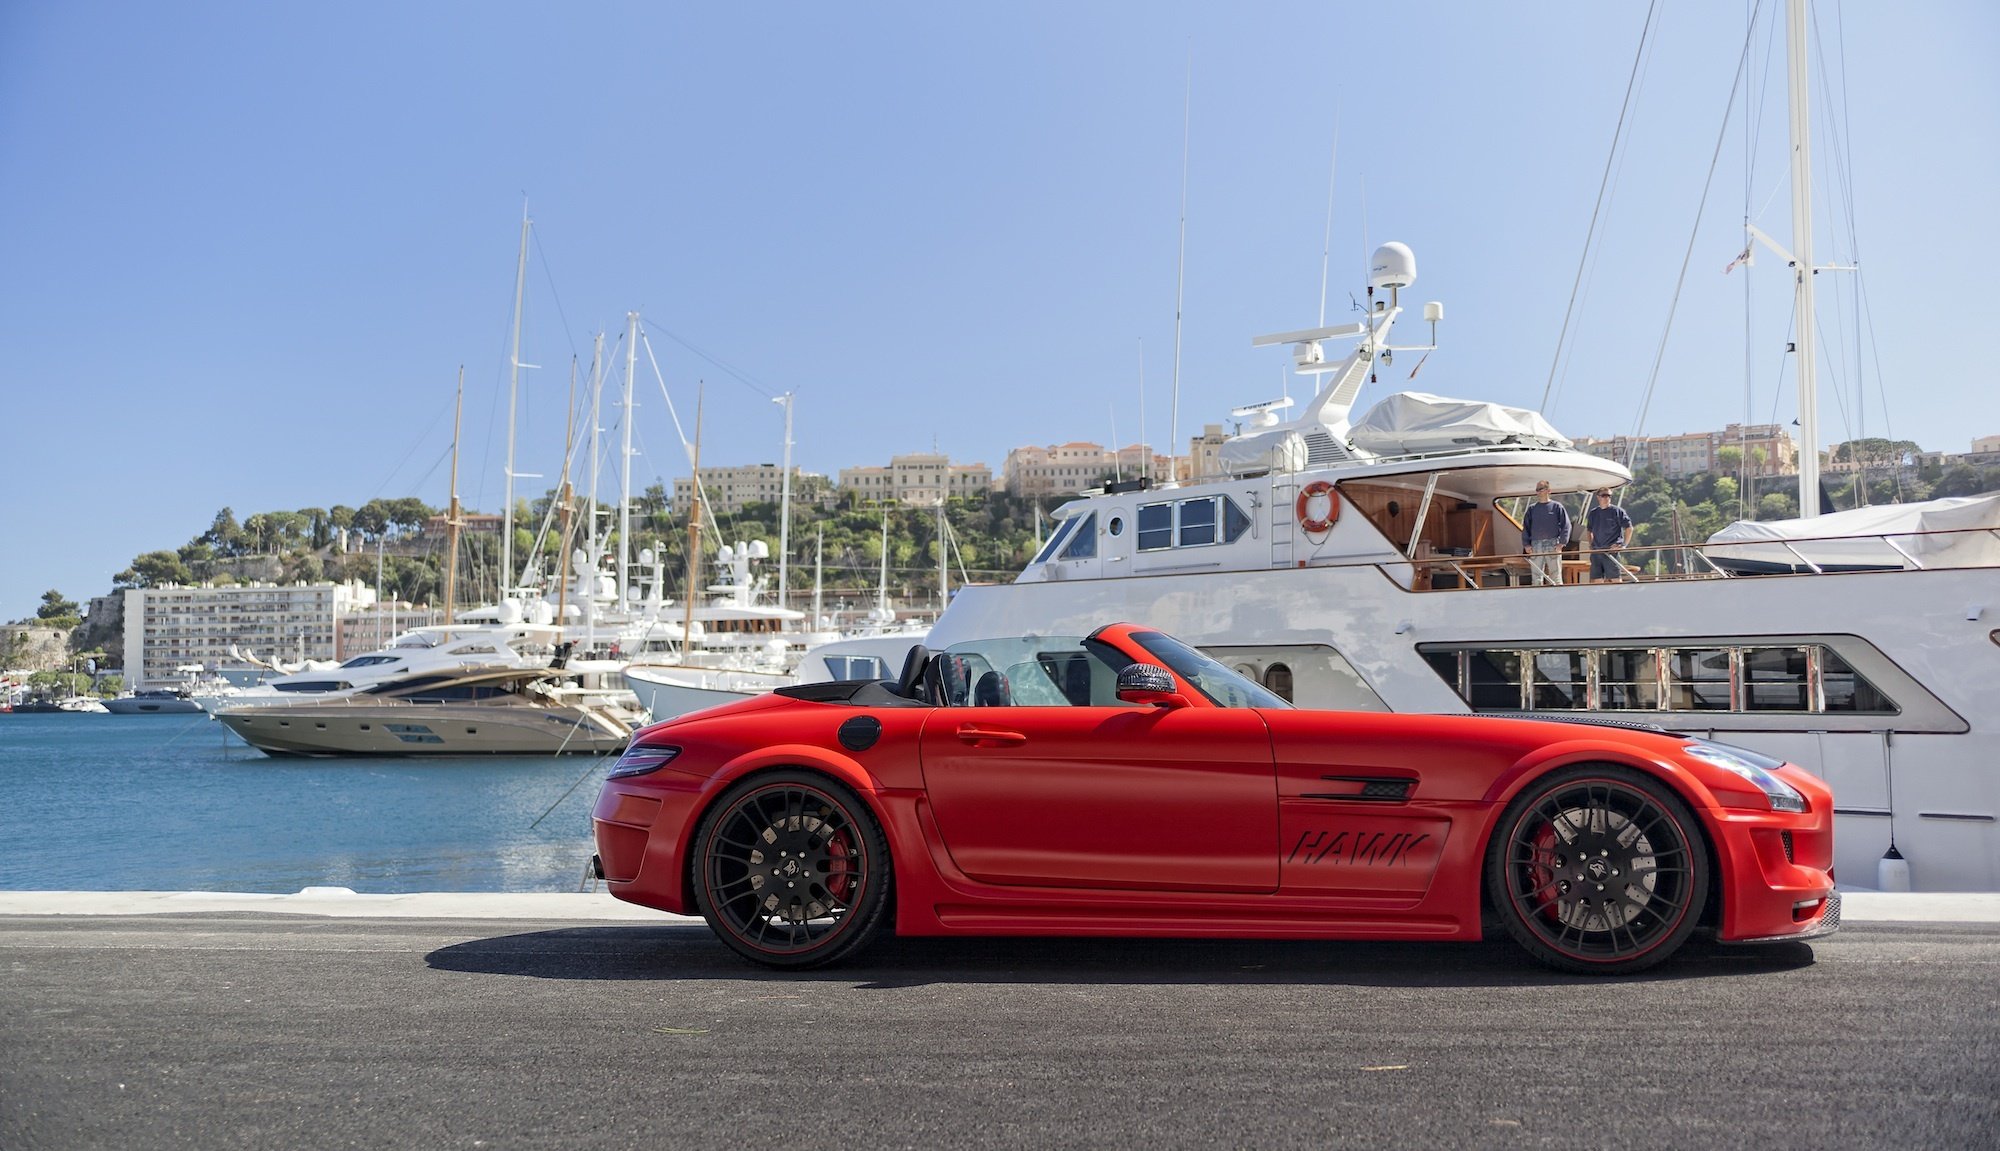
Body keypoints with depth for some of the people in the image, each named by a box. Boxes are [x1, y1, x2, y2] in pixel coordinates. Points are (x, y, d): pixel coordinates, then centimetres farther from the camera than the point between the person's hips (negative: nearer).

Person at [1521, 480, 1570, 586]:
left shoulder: (1557, 507, 5)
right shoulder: (1531, 508, 14)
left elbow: (1566, 525, 1)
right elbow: (1525, 527, 14)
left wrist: (1561, 543, -8)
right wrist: (1526, 544, 3)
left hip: (1553, 545, -3)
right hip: (1535, 546, 3)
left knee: (1556, 576, -2)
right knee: (1536, 576, 2)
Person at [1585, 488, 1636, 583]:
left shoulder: (1617, 511, -1)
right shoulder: (1593, 513, 14)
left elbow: (1629, 528, 0)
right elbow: (1588, 530, 26)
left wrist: (1624, 545, -6)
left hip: (1612, 550, -5)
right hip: (1596, 552, 5)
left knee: (1615, 578, -7)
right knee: (1597, 579, 5)